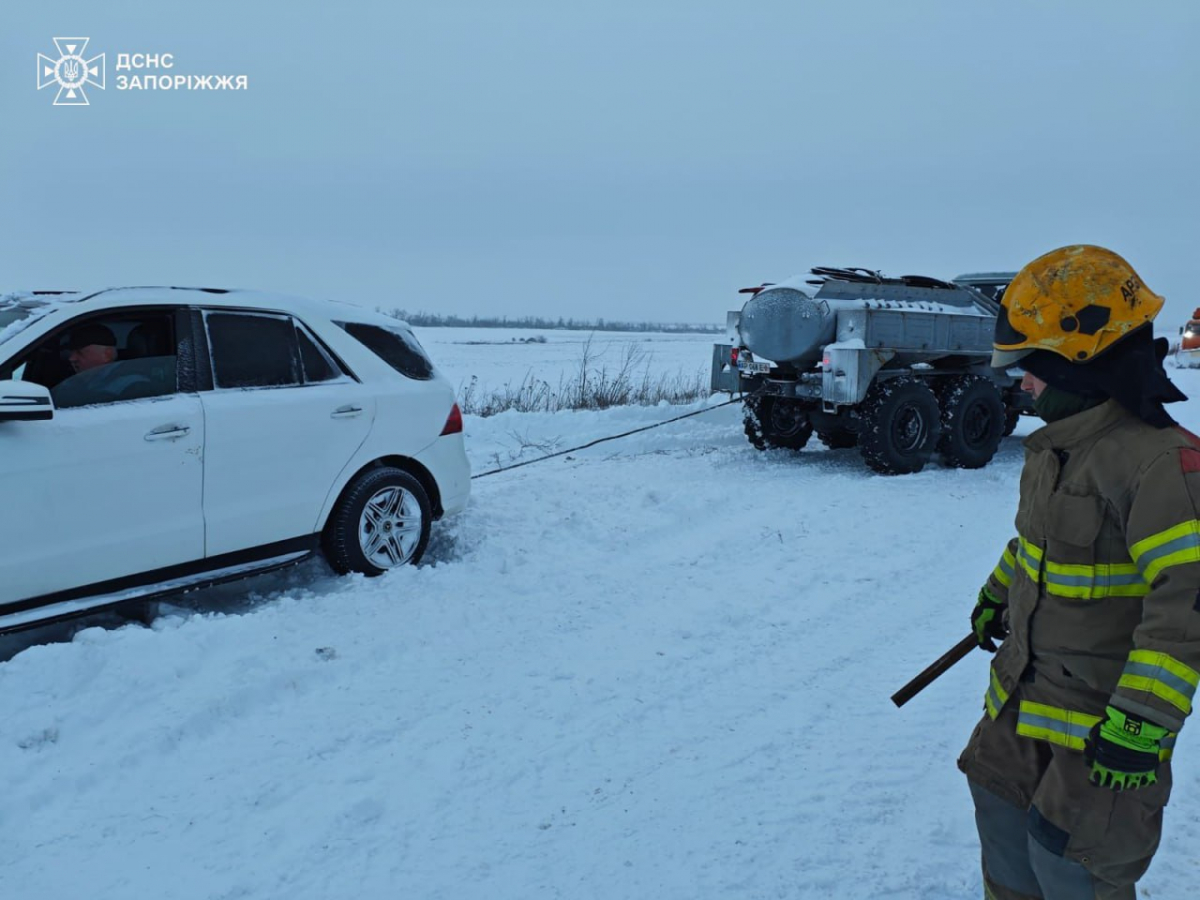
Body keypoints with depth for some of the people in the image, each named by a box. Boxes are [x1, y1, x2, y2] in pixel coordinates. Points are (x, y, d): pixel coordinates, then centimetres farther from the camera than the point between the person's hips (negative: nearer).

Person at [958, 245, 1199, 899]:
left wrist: (1142, 722, -30)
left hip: (1101, 714, -8)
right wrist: (998, 594, 30)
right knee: (1003, 821, 21)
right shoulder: (1056, 444, 4)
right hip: (1021, 694, 8)